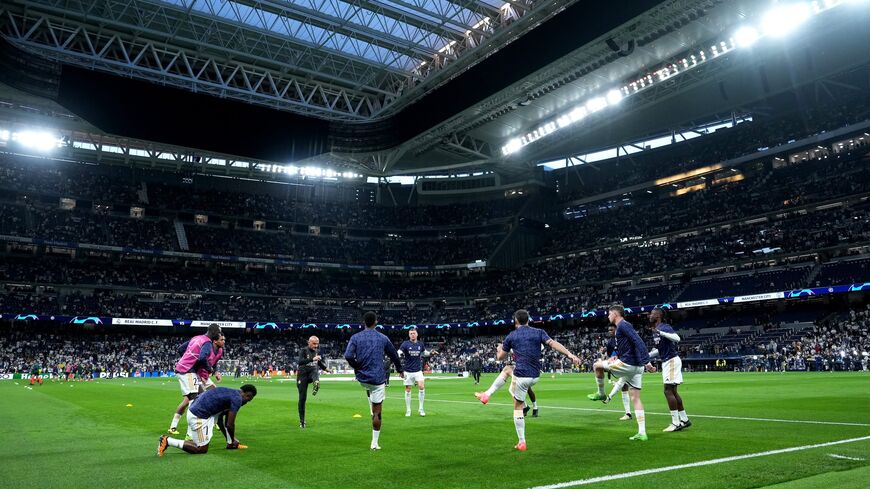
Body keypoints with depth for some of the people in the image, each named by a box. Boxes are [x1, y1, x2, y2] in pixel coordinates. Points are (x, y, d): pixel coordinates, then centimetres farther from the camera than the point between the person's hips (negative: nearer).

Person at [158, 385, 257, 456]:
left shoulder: (230, 393, 18)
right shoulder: (237, 399, -11)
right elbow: (229, 425, -8)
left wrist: (230, 438, 33)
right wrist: (233, 439, 11)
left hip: (194, 409, 10)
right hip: (199, 416, -10)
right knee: (202, 449, 2)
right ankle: (168, 441, -3)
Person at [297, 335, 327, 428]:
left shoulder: (318, 352, 9)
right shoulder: (303, 351, -5)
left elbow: (321, 365, 20)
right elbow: (299, 361, -24)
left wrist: (326, 368, -2)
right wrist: (312, 359, -37)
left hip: (313, 373, 3)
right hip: (303, 375, -3)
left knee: (315, 370, -33)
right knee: (302, 398, -3)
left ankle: (316, 383, -57)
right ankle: (302, 420, 7)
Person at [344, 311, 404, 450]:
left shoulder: (355, 337, -2)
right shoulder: (383, 338, 1)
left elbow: (348, 356, -15)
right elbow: (394, 355, 12)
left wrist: (357, 367, 3)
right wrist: (400, 370, 29)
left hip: (361, 377, 2)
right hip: (377, 379, -2)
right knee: (377, 412, 4)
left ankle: (373, 412, 31)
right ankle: (375, 443, 7)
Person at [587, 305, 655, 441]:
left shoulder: (623, 325, -9)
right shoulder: (624, 326, 21)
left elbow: (638, 342, -21)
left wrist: (646, 362, -26)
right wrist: (616, 357, 21)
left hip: (627, 364, -10)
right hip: (636, 367, 10)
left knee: (597, 365, 4)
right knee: (635, 398, 9)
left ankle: (601, 394, 18)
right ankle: (642, 433, 7)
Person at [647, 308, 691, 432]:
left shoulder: (664, 327, -15)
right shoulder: (655, 330, 13)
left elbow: (677, 338, -32)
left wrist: (660, 332, -37)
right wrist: (648, 355, 22)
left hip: (672, 361, -10)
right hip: (666, 362, 10)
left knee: (668, 391, -9)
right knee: (672, 392, 13)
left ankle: (676, 423, -5)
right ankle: (684, 420, 23)